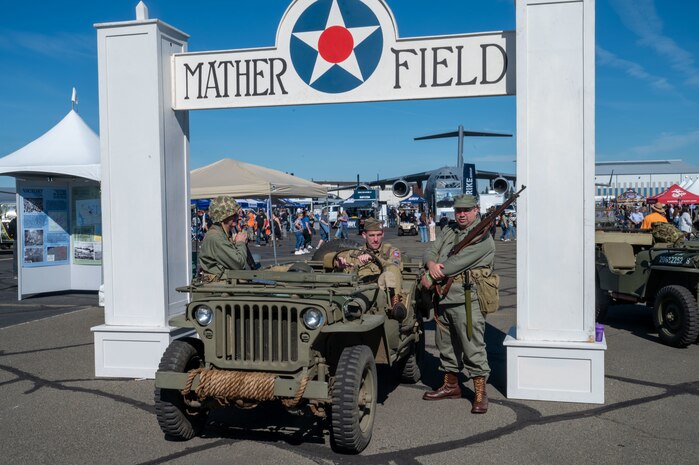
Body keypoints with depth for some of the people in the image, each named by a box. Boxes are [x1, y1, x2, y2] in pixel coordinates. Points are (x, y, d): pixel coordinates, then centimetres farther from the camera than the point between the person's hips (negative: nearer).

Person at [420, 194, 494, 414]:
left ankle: (480, 394, 4)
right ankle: (451, 385, 32)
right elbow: (430, 250, 10)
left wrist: (429, 277, -13)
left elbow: (457, 263, -18)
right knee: (446, 344, 17)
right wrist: (431, 264, -14)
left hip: (467, 299, -8)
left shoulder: (482, 237, -9)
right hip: (443, 297, 8)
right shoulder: (448, 231, 17)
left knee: (473, 346, -6)